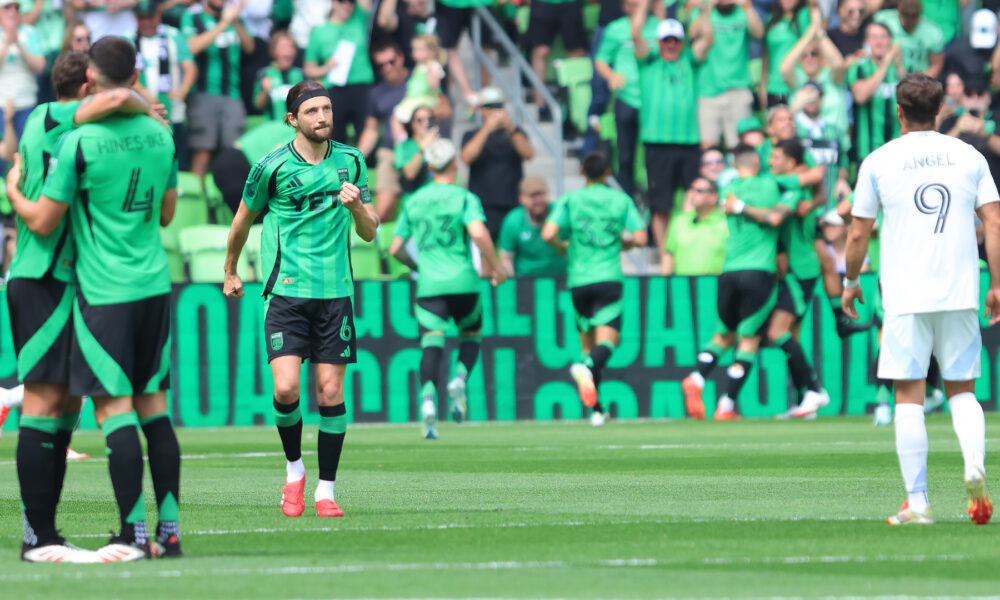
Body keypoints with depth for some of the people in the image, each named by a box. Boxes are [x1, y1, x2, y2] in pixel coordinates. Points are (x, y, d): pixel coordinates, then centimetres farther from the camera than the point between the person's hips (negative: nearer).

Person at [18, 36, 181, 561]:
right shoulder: (159, 135, 6)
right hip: (155, 285, 6)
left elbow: (42, 222, -9)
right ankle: (170, 531, 10)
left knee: (114, 410, -4)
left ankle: (134, 534, -7)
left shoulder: (78, 141, -13)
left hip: (103, 293, -6)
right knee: (154, 407, 10)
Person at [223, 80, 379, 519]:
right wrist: (230, 273, 24)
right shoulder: (272, 167, -3)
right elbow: (242, 222, 13)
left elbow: (370, 233, 11)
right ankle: (294, 469, 11)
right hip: (286, 292, -2)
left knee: (330, 391, -1)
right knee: (286, 388, -14)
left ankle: (325, 490, 9)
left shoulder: (350, 162, 7)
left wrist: (357, 207, -10)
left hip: (335, 293, 2)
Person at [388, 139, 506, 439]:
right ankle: (459, 381, -4)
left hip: (429, 287, 2)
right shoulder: (465, 198, -1)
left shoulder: (414, 202, 10)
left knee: (431, 346, -5)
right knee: (471, 336, 21)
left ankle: (428, 400, -28)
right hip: (463, 283, -2)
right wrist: (495, 267, -6)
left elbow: (395, 248, 13)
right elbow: (478, 233, -18)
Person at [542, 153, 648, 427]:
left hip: (579, 280, 1)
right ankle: (587, 368, -43)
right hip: (610, 278, -1)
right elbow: (640, 238, 1)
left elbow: (549, 234, -7)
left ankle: (597, 410, 9)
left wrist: (563, 247, 14)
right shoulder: (621, 200, 7)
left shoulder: (569, 200, 5)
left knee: (587, 341, 12)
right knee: (607, 340, -8)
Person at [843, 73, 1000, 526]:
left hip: (906, 296, -2)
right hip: (961, 293, 2)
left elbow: (858, 234, 4)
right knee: (961, 390, 12)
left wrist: (851, 282, 19)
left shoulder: (879, 161, 1)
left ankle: (917, 502, -3)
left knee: (909, 396, 1)